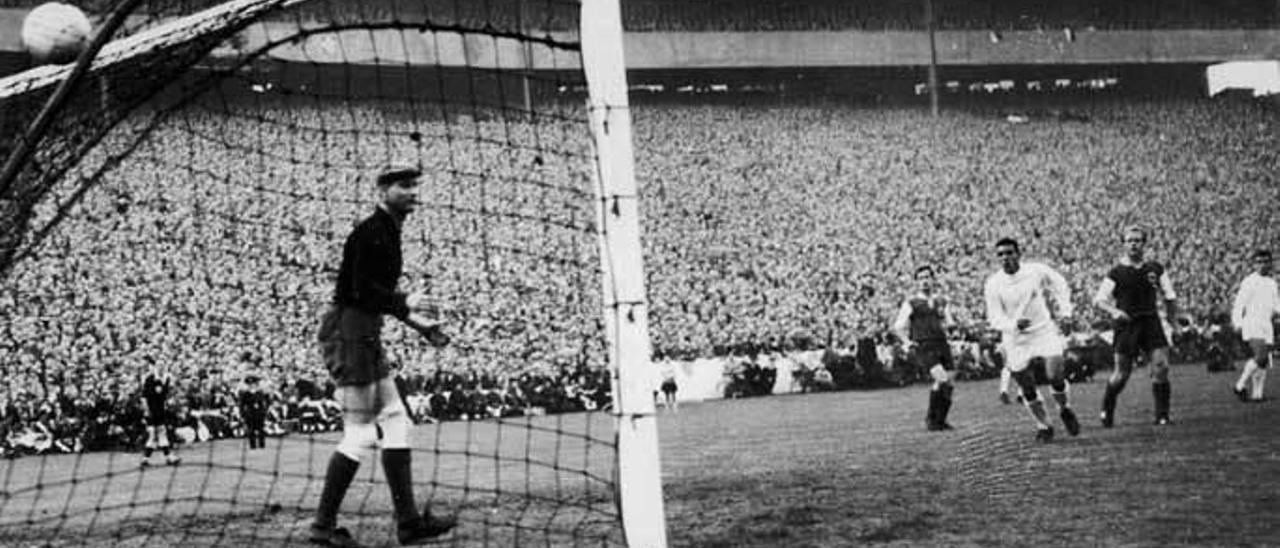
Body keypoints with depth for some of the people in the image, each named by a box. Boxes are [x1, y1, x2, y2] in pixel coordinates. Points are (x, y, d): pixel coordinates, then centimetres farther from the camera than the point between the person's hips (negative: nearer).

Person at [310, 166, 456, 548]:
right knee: (361, 434, -7)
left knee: (395, 422, 8)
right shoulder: (370, 233, -15)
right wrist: (404, 303, -32)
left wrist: (412, 318, 20)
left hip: (367, 337, 10)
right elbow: (361, 290, -24)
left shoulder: (389, 233, 15)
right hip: (348, 333, -10)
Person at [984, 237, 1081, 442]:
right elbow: (995, 318, -11)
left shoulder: (1037, 271, -8)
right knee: (1027, 389, 3)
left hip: (1045, 330, -1)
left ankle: (1065, 410, 15)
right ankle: (1043, 426, 23)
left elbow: (1061, 285, 10)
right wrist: (1014, 324, -30)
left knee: (1055, 376, -15)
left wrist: (1064, 310, 1)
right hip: (1016, 340, 1)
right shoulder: (993, 285, -11)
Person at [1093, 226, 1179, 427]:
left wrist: (1173, 317, 6)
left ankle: (1162, 415, -2)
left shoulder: (1155, 269, 8)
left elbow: (1170, 297, 15)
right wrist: (1113, 311, -24)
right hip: (1126, 325, -2)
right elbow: (1099, 299, -6)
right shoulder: (1116, 273, -1)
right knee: (1122, 373, 1)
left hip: (1151, 322, 2)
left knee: (1161, 367, -10)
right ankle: (1106, 410, 23)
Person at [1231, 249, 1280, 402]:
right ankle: (1240, 386, -12)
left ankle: (1257, 394, 5)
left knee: (1264, 362, 3)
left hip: (1267, 325, 7)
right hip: (1252, 322, -7)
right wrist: (1238, 323, -20)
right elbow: (1239, 304, -8)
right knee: (1261, 356, -22)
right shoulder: (1249, 282, -4)